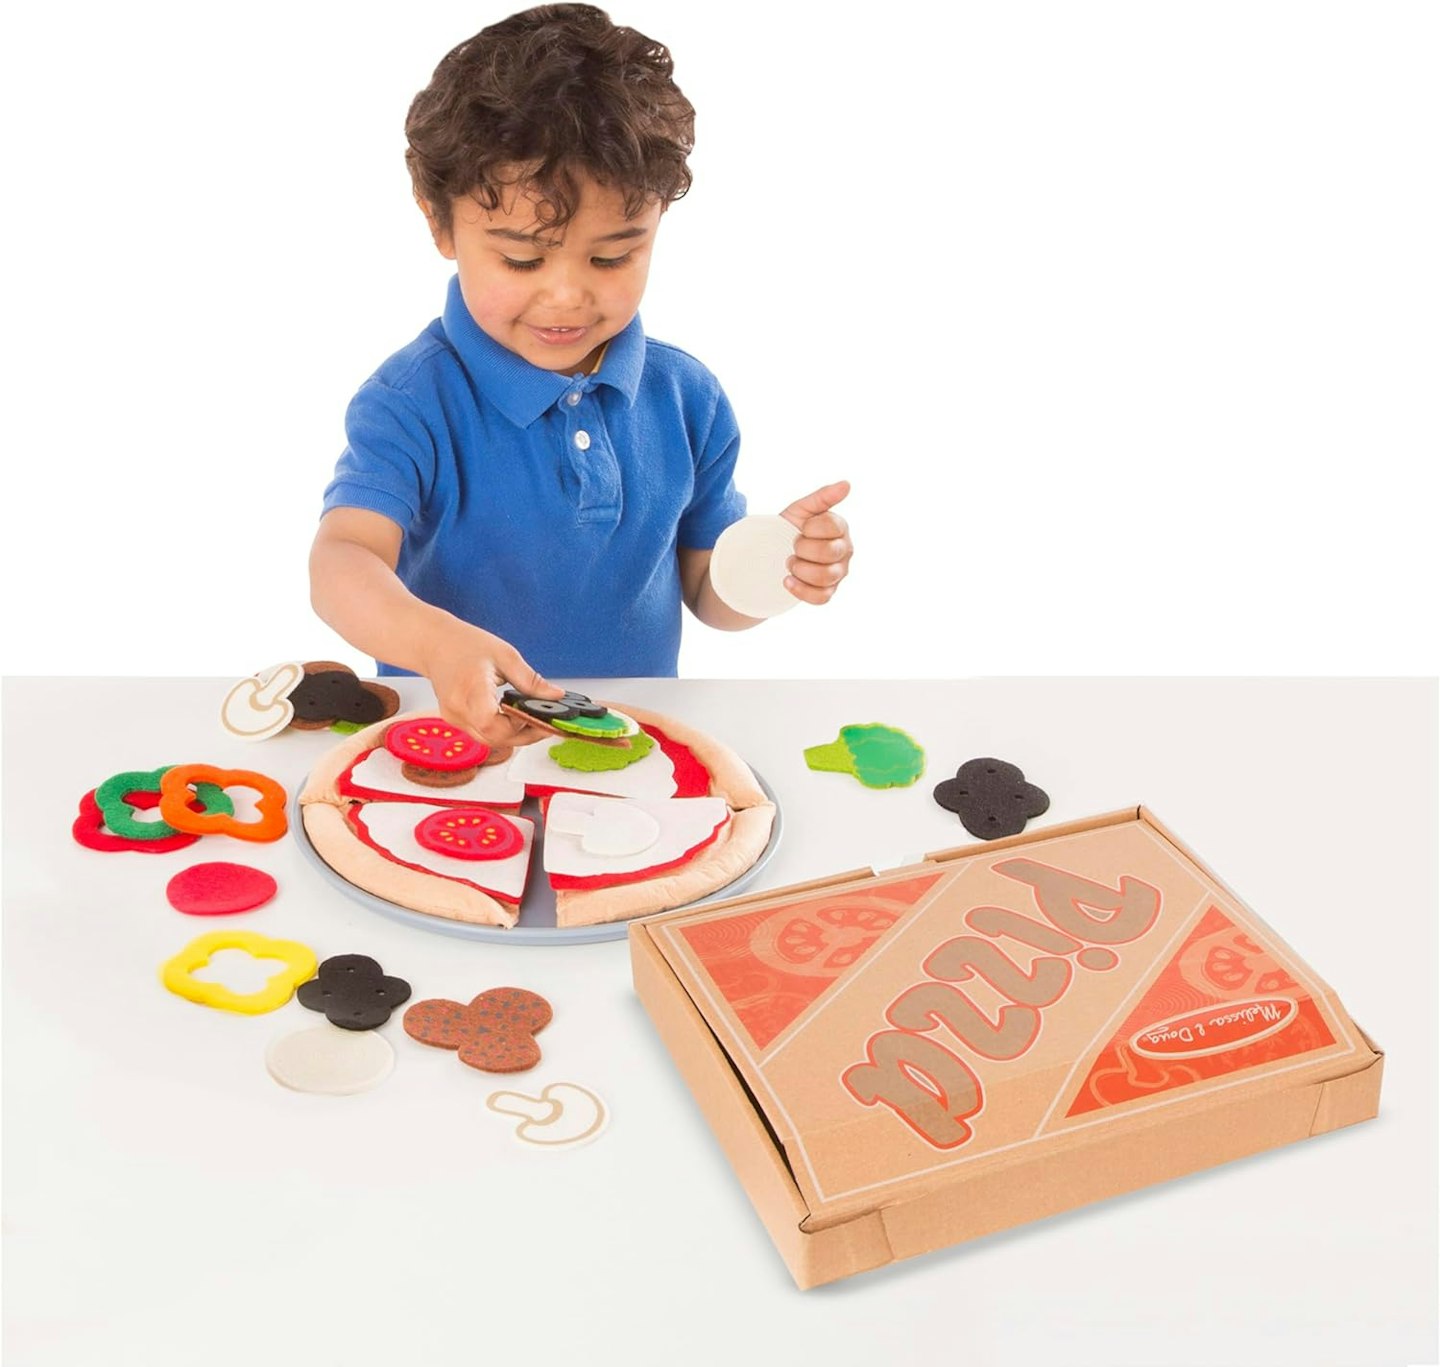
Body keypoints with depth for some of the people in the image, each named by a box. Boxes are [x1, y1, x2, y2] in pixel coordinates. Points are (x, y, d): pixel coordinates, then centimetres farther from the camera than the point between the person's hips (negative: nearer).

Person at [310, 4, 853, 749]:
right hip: (450, 754, -3)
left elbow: (708, 594, 11)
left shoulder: (688, 398, 2)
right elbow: (341, 562, -24)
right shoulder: (412, 404, -11)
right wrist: (436, 641, -45)